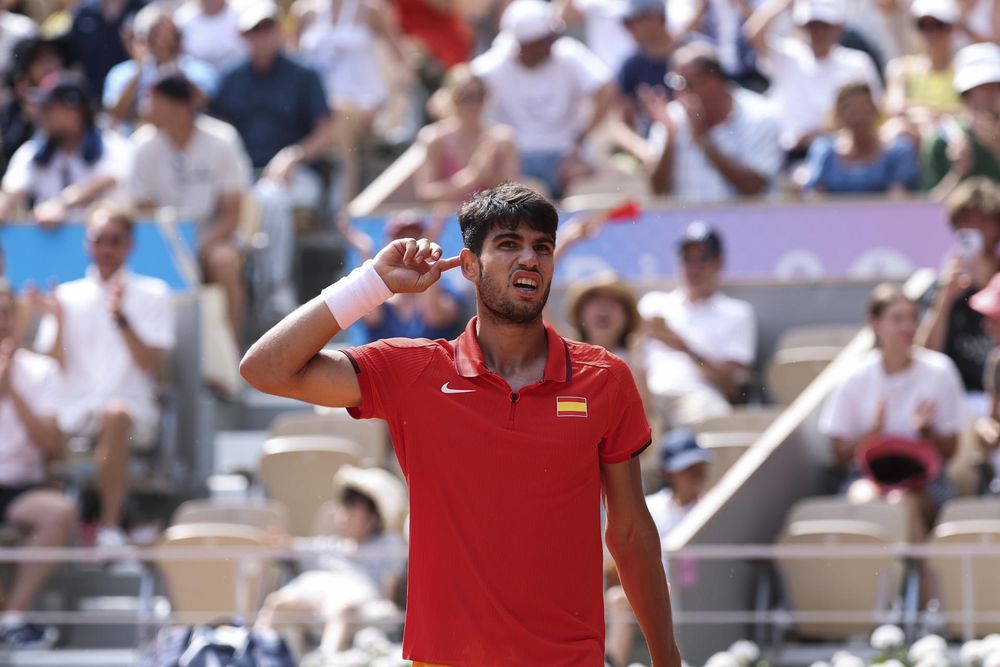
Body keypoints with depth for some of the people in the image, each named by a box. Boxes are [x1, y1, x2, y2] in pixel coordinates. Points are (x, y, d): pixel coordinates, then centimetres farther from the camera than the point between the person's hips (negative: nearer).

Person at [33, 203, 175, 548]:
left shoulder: (152, 294, 9)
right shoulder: (68, 296, 16)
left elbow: (149, 363, -3)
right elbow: (52, 367, 8)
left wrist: (121, 318, -14)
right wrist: (58, 322, -7)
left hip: (132, 407, -2)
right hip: (72, 411, 2)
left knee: (116, 413, -39)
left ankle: (110, 525, -34)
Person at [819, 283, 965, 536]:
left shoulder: (938, 371, 1)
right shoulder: (856, 378, 1)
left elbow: (948, 451, 5)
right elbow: (840, 456, 3)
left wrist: (926, 430, -15)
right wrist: (872, 434, -16)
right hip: (867, 475, 0)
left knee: (904, 501, -35)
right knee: (862, 497, -35)